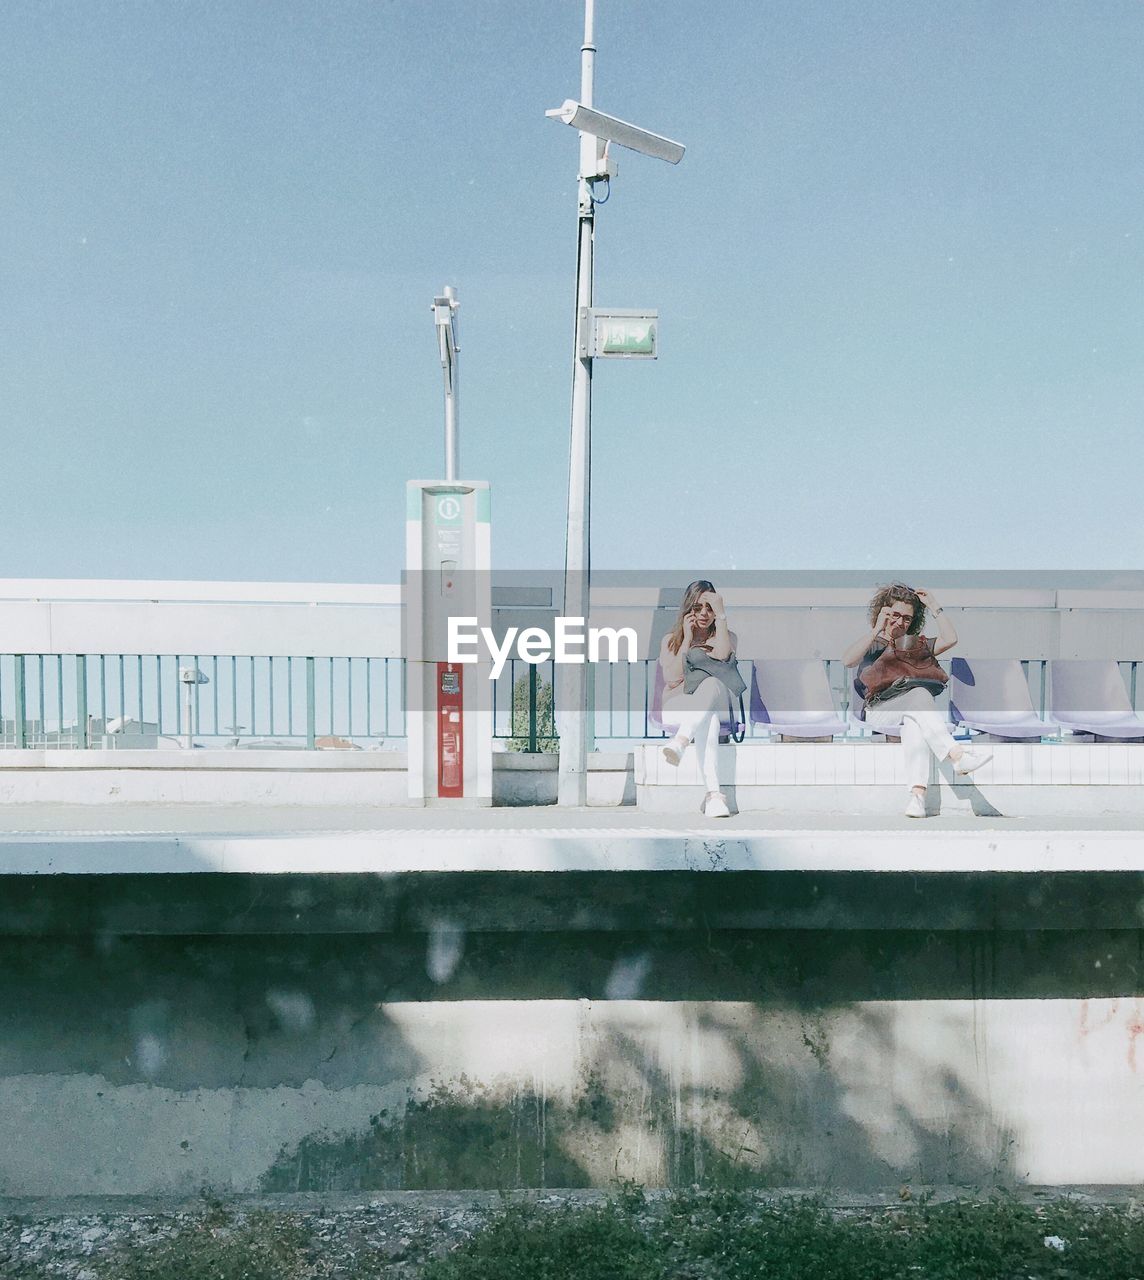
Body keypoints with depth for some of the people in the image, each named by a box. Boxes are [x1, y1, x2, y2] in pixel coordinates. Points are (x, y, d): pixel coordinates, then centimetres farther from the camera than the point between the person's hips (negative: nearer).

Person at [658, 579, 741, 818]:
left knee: (711, 684, -37)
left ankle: (680, 741, -58)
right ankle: (713, 793, -56)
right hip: (677, 708, 0)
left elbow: (722, 655, -11)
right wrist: (687, 639, -1)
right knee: (708, 719, -38)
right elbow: (672, 679, -1)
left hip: (717, 705, 0)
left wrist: (721, 614, -12)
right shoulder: (671, 640, 18)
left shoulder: (726, 636, 16)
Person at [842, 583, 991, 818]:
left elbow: (950, 639, 9)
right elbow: (848, 661, -11)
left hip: (909, 713, 3)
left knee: (915, 722, -38)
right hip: (875, 712, -3)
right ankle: (958, 756, -50)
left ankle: (917, 793, -56)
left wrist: (934, 606, 11)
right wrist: (877, 629, -10)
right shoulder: (871, 643, 13)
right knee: (919, 694, -35)